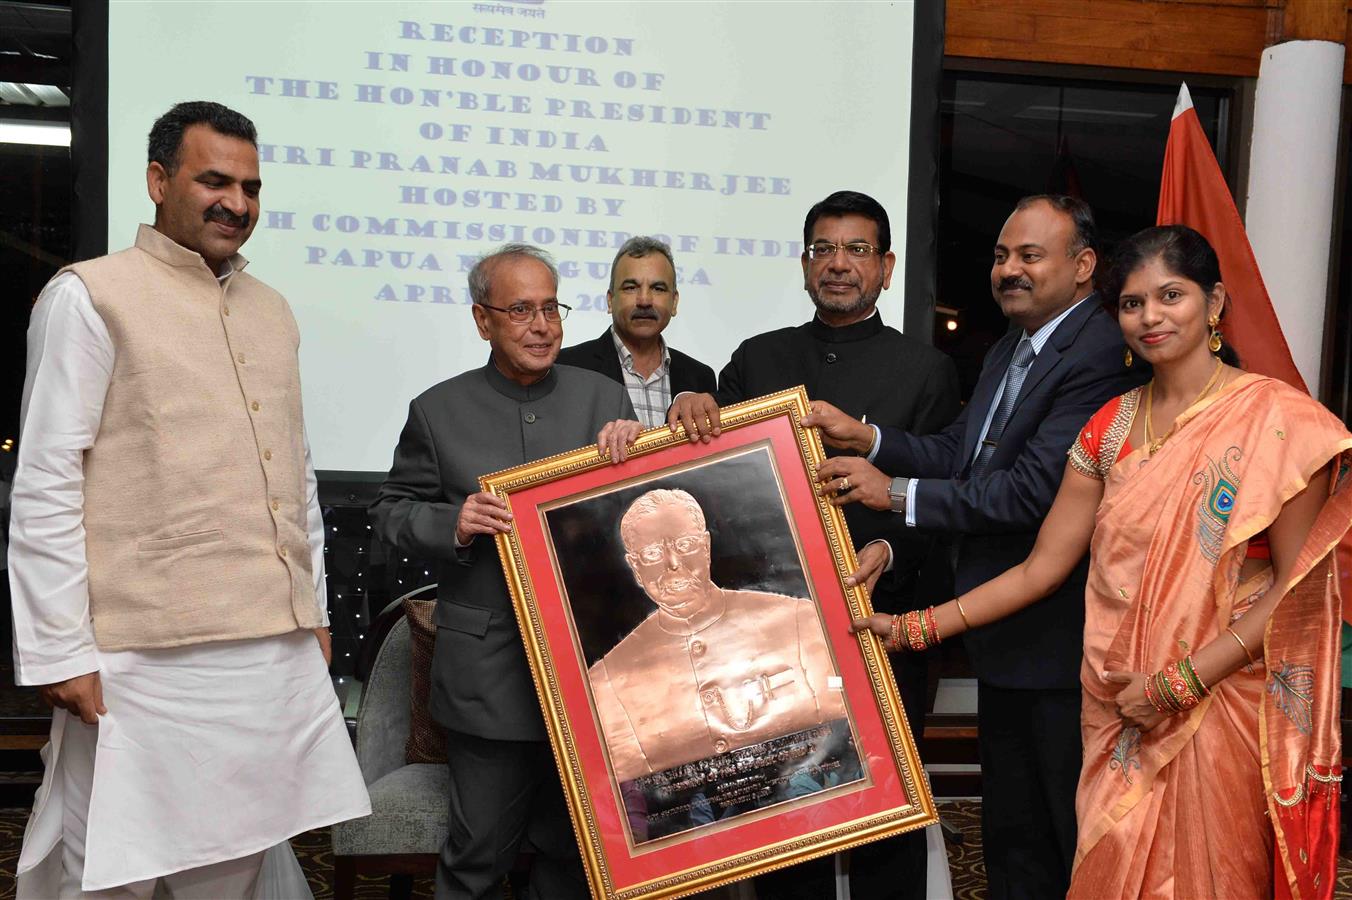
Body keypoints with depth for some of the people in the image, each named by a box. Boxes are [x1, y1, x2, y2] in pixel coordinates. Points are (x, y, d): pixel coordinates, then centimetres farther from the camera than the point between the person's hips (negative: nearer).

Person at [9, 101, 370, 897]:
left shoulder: (272, 310, 17)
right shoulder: (92, 296, -3)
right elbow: (46, 485, -7)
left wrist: (314, 609, 19)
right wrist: (61, 650, -11)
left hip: (282, 652, 6)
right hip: (153, 657, -6)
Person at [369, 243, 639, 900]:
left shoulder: (605, 398, 6)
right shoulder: (439, 410, 3)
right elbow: (390, 512, 7)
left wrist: (635, 443, -12)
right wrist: (453, 524, -13)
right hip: (489, 671, -1)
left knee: (576, 846, 13)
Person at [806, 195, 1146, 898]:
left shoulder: (1100, 353, -20)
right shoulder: (1007, 353, 14)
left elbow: (1034, 489, -27)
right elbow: (956, 455, 9)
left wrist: (896, 493, -20)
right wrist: (864, 438, -7)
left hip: (1063, 644, -9)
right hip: (1005, 640, 10)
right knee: (1011, 836, 22)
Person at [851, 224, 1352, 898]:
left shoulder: (1276, 417, -8)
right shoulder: (1112, 426, 6)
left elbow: (1297, 584, -11)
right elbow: (1041, 568, 5)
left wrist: (1180, 684, -17)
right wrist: (919, 627, -1)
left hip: (1224, 704, -4)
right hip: (1123, 711, 4)